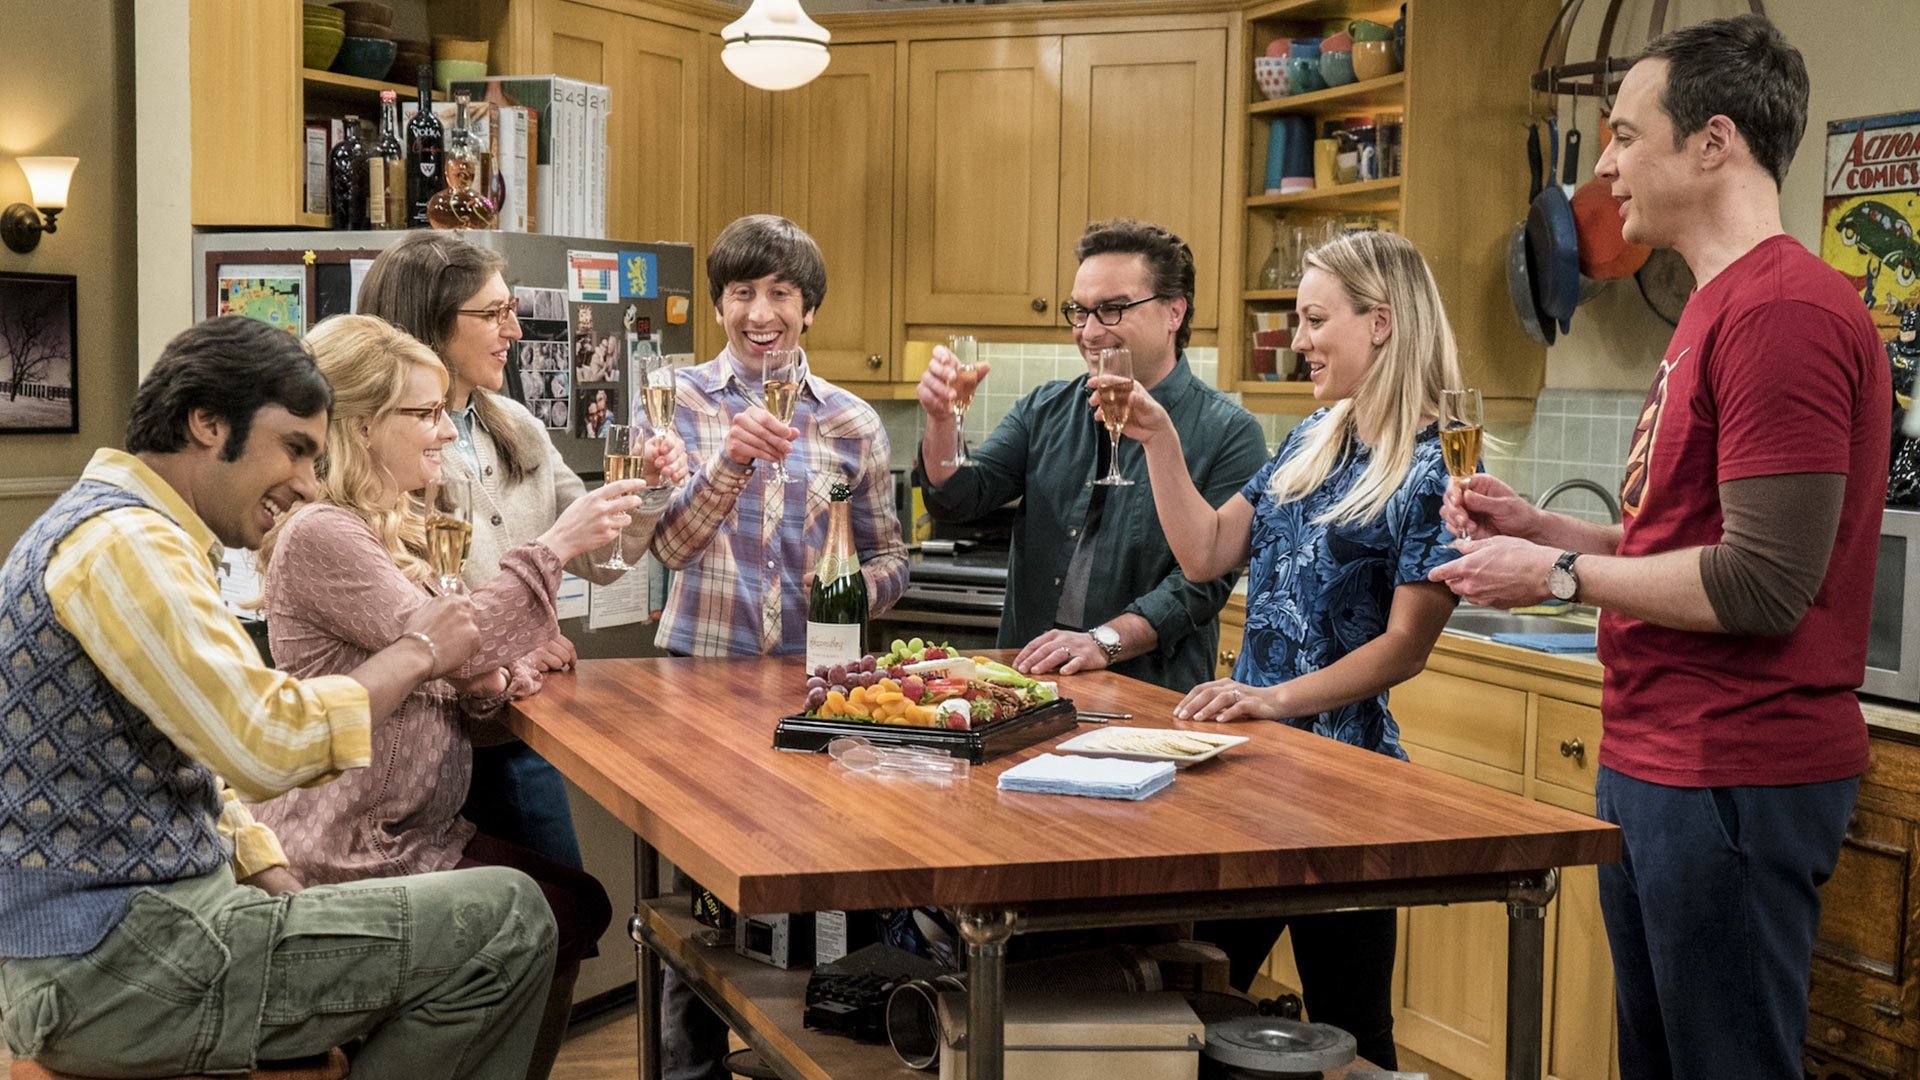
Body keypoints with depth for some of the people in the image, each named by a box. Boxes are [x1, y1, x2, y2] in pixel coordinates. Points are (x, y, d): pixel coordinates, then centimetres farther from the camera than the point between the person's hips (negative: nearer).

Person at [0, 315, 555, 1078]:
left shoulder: (114, 528, 15)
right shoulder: (124, 543, -18)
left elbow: (204, 762, 19)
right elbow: (270, 744, -25)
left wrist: (293, 900, 7)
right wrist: (415, 654, -9)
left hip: (103, 935, 11)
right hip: (112, 969, -11)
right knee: (505, 921, -12)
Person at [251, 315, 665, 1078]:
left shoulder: (393, 529, 12)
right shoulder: (319, 535, -16)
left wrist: (484, 686, -7)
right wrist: (553, 547, -22)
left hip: (417, 827, 9)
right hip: (352, 853, -9)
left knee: (579, 904, -2)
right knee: (555, 919, -14)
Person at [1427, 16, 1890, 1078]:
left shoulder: (1783, 311, -19)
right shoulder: (1722, 307, 15)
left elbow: (1762, 584, -22)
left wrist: (1557, 575, -12)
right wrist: (1541, 527, 8)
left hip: (1734, 779, -10)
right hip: (1658, 759, 10)